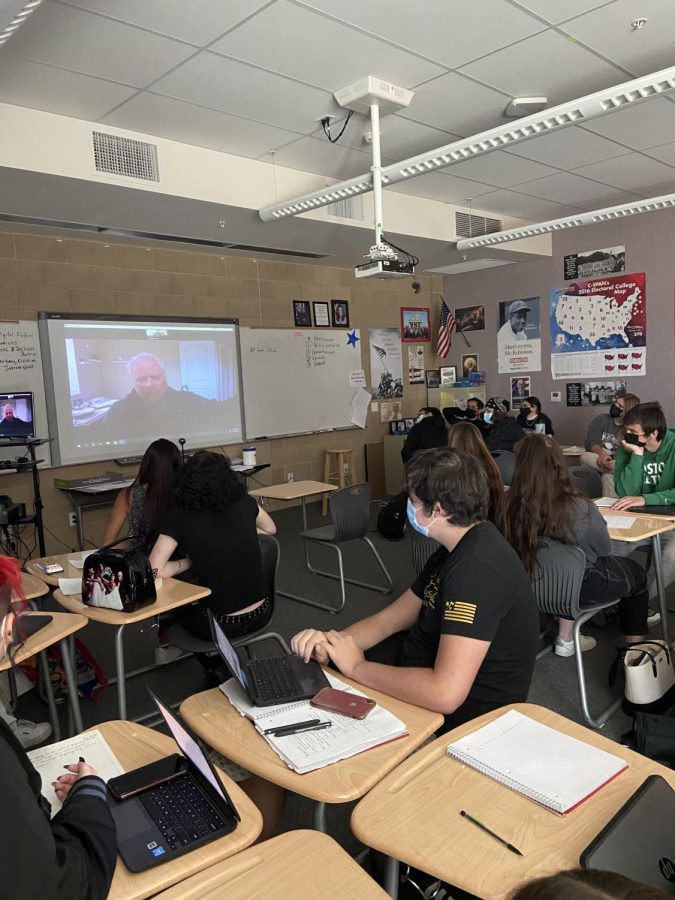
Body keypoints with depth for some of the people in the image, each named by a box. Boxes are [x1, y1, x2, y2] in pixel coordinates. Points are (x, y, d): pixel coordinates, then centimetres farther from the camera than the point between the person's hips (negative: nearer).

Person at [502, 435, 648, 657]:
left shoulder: (510, 504, -23)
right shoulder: (579, 508, -31)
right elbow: (604, 549, -10)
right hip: (578, 585, -4)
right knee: (636, 573, 26)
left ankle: (565, 640, 38)